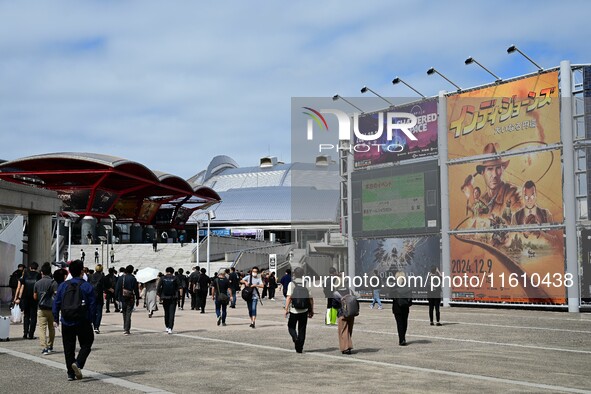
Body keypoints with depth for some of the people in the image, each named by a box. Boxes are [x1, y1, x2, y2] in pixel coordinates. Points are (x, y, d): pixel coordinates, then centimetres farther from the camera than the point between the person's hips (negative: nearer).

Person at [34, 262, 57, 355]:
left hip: (41, 309, 0)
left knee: (42, 328, -2)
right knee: (51, 328, 16)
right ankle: (50, 346, 25)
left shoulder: (37, 283, 2)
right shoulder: (53, 283, -7)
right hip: (51, 308, 0)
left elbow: (35, 297, 9)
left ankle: (44, 348, -14)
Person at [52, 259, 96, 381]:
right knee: (86, 344, 9)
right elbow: (92, 305, -5)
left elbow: (56, 303, 4)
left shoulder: (63, 286, 3)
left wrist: (56, 319, 11)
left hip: (66, 323, 3)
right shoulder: (87, 286, -4)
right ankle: (78, 363, -15)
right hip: (83, 322, -3)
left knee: (68, 348, 10)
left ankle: (70, 373, 10)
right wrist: (90, 319, 4)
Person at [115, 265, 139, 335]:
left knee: (124, 314, 17)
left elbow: (117, 288, 2)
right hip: (130, 299, -3)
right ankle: (127, 330, -6)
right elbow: (136, 289, -7)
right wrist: (137, 299, 0)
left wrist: (117, 297, 8)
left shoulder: (121, 278, 2)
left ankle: (125, 328, 22)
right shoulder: (133, 278, -8)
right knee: (128, 314, -1)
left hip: (123, 298, 3)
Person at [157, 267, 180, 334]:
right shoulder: (175, 278, -4)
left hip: (165, 298, 2)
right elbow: (178, 287, -4)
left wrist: (159, 295, 4)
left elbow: (158, 287, -6)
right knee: (171, 313, -2)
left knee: (166, 313, 18)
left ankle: (167, 327, 26)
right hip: (173, 298, -2)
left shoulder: (162, 278, -1)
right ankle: (170, 328, -13)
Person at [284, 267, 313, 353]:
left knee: (291, 327, 14)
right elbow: (311, 298, 2)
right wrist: (311, 311, 10)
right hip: (304, 311, 3)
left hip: (294, 310, -3)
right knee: (302, 329, 10)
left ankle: (295, 338, -13)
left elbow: (289, 297, -15)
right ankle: (299, 348, 10)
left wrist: (286, 309, -13)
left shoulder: (291, 284, -6)